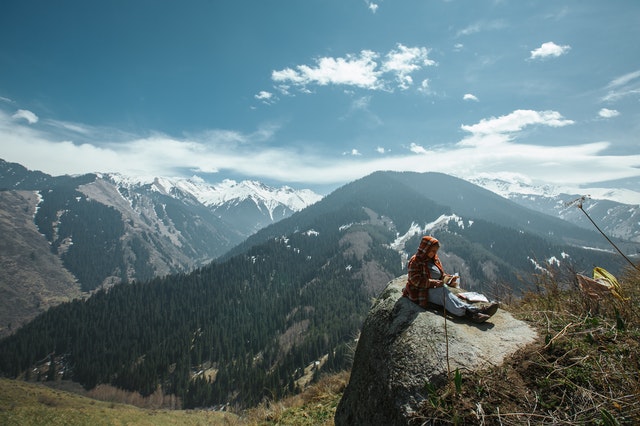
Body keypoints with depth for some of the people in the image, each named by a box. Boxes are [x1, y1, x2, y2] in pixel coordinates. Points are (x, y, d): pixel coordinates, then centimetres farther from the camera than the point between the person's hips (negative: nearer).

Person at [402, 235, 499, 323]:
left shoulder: (435, 259, 15)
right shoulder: (415, 261, -7)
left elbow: (441, 276, 18)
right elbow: (416, 281, -16)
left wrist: (449, 279, -4)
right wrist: (435, 283, -24)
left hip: (436, 289, 7)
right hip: (421, 292, -6)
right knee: (443, 290, -33)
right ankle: (468, 311, -48)